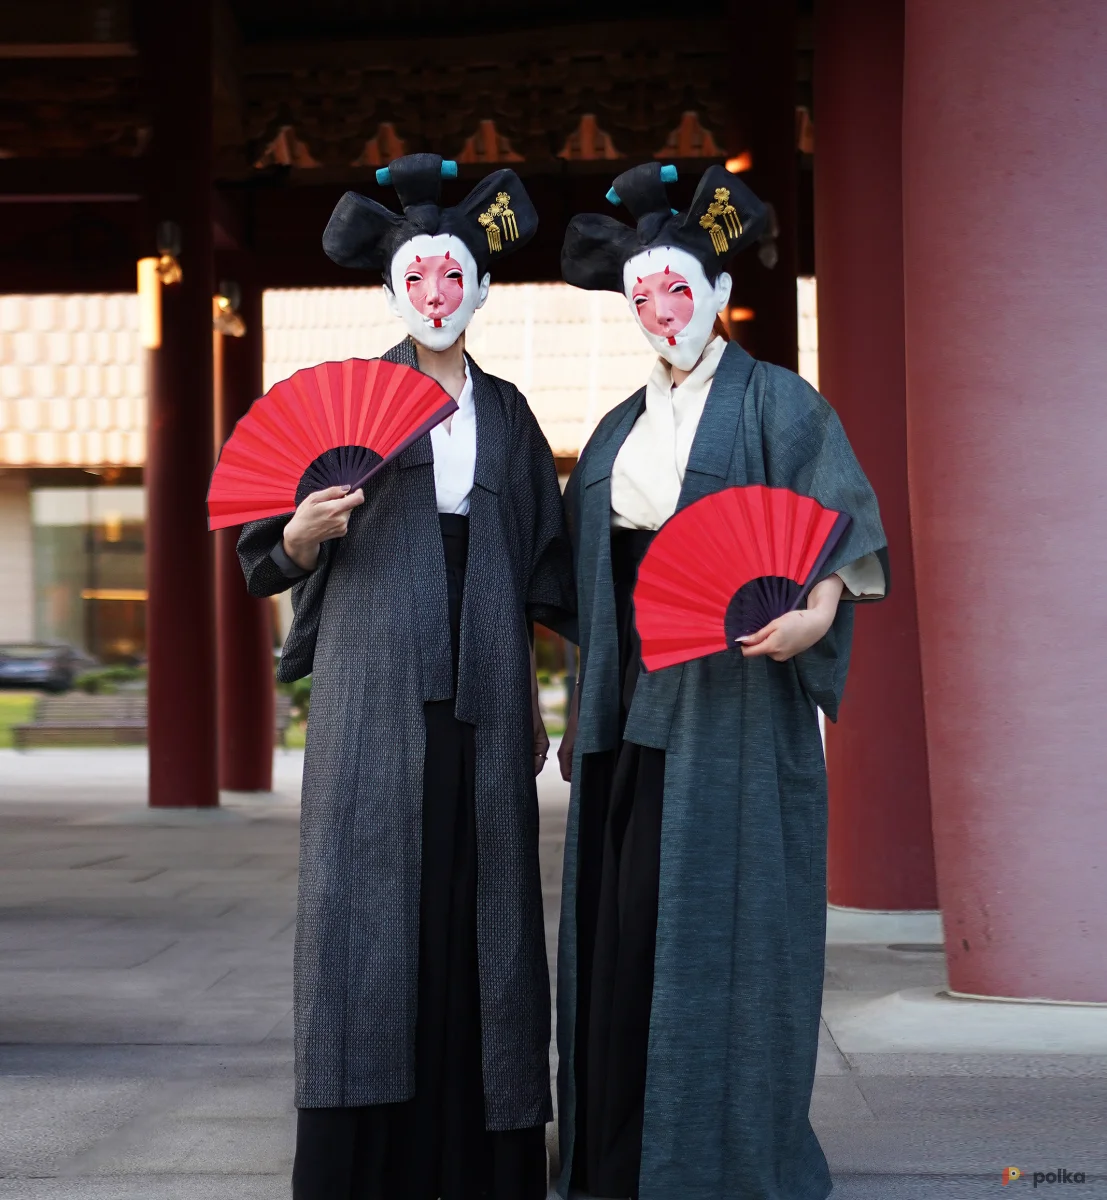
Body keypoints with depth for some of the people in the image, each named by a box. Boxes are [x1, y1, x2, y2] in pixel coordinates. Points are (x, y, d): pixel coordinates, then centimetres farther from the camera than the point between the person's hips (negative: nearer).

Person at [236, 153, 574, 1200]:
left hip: (478, 689, 3)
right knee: (371, 894, -8)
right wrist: (304, 535, -20)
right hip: (376, 685, -3)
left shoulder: (506, 413, 15)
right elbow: (279, 551, 2)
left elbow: (538, 566, 16)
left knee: (476, 897, 0)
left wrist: (531, 696, 9)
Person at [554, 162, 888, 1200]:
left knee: (718, 910, -5)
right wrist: (583, 715, 15)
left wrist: (817, 610, -29)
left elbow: (843, 526, -10)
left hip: (732, 696, -6)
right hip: (634, 703, 6)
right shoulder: (620, 431, 17)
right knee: (621, 911, 5)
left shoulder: (776, 402, 0)